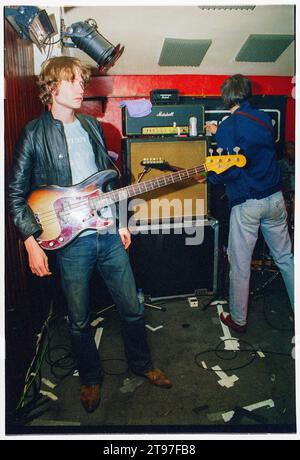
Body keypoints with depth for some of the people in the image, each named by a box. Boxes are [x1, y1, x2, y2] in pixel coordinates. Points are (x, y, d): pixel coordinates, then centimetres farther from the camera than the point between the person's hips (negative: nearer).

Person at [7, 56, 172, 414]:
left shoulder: (92, 126, 12)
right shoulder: (34, 133, -5)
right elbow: (16, 193, -5)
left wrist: (120, 221, 15)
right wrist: (31, 242, -11)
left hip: (109, 234, 5)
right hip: (70, 240, -4)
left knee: (132, 308, 13)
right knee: (79, 321, 10)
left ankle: (141, 364, 38)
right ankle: (91, 378, 36)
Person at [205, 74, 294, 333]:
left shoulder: (228, 127, -11)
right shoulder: (264, 119, 9)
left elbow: (230, 170, -17)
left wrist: (208, 176, 1)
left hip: (246, 203, -6)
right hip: (275, 197, 6)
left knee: (240, 265, 7)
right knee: (285, 258, 17)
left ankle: (238, 320, 21)